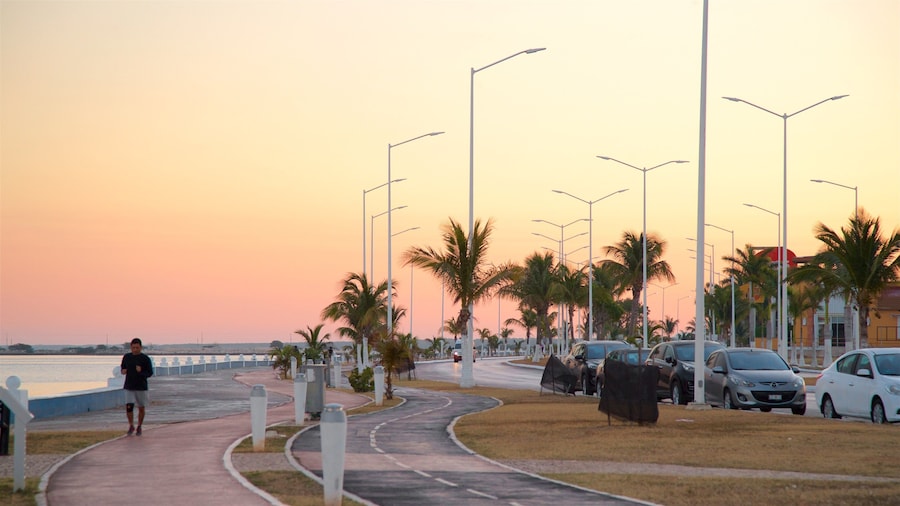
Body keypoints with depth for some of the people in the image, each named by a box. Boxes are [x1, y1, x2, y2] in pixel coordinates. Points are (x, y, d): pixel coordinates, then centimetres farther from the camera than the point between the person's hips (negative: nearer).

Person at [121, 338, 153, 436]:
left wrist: (141, 372, -24)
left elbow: (150, 373, -4)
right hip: (129, 387, 2)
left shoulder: (145, 359, -5)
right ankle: (131, 426, 7)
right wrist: (123, 371, -6)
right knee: (128, 407, -11)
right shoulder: (126, 357, 5)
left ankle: (139, 427, 24)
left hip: (141, 387, -2)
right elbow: (123, 368, 19)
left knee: (141, 408, 7)